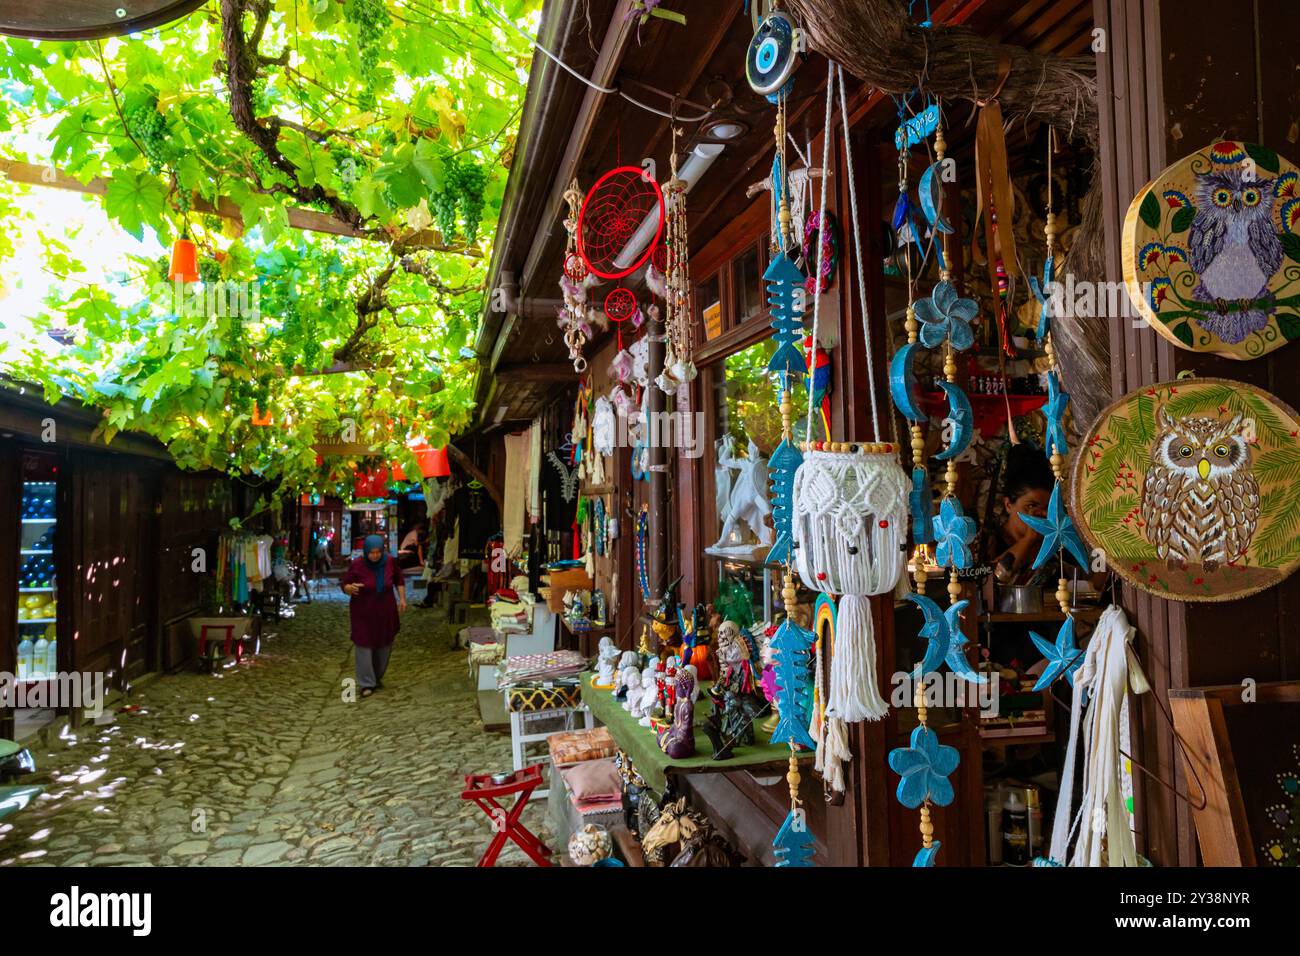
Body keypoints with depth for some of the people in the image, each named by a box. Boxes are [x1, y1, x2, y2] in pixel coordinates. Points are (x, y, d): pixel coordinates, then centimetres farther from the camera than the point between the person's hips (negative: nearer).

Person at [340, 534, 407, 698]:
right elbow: (344, 585, -10)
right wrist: (351, 588, -32)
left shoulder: (389, 561, -10)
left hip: (385, 611, 3)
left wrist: (402, 598, 1)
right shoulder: (357, 565, -18)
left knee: (384, 645, 13)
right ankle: (367, 684, 4)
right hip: (363, 613, -3)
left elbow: (399, 579, 7)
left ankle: (378, 677, 32)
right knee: (364, 646, -4)